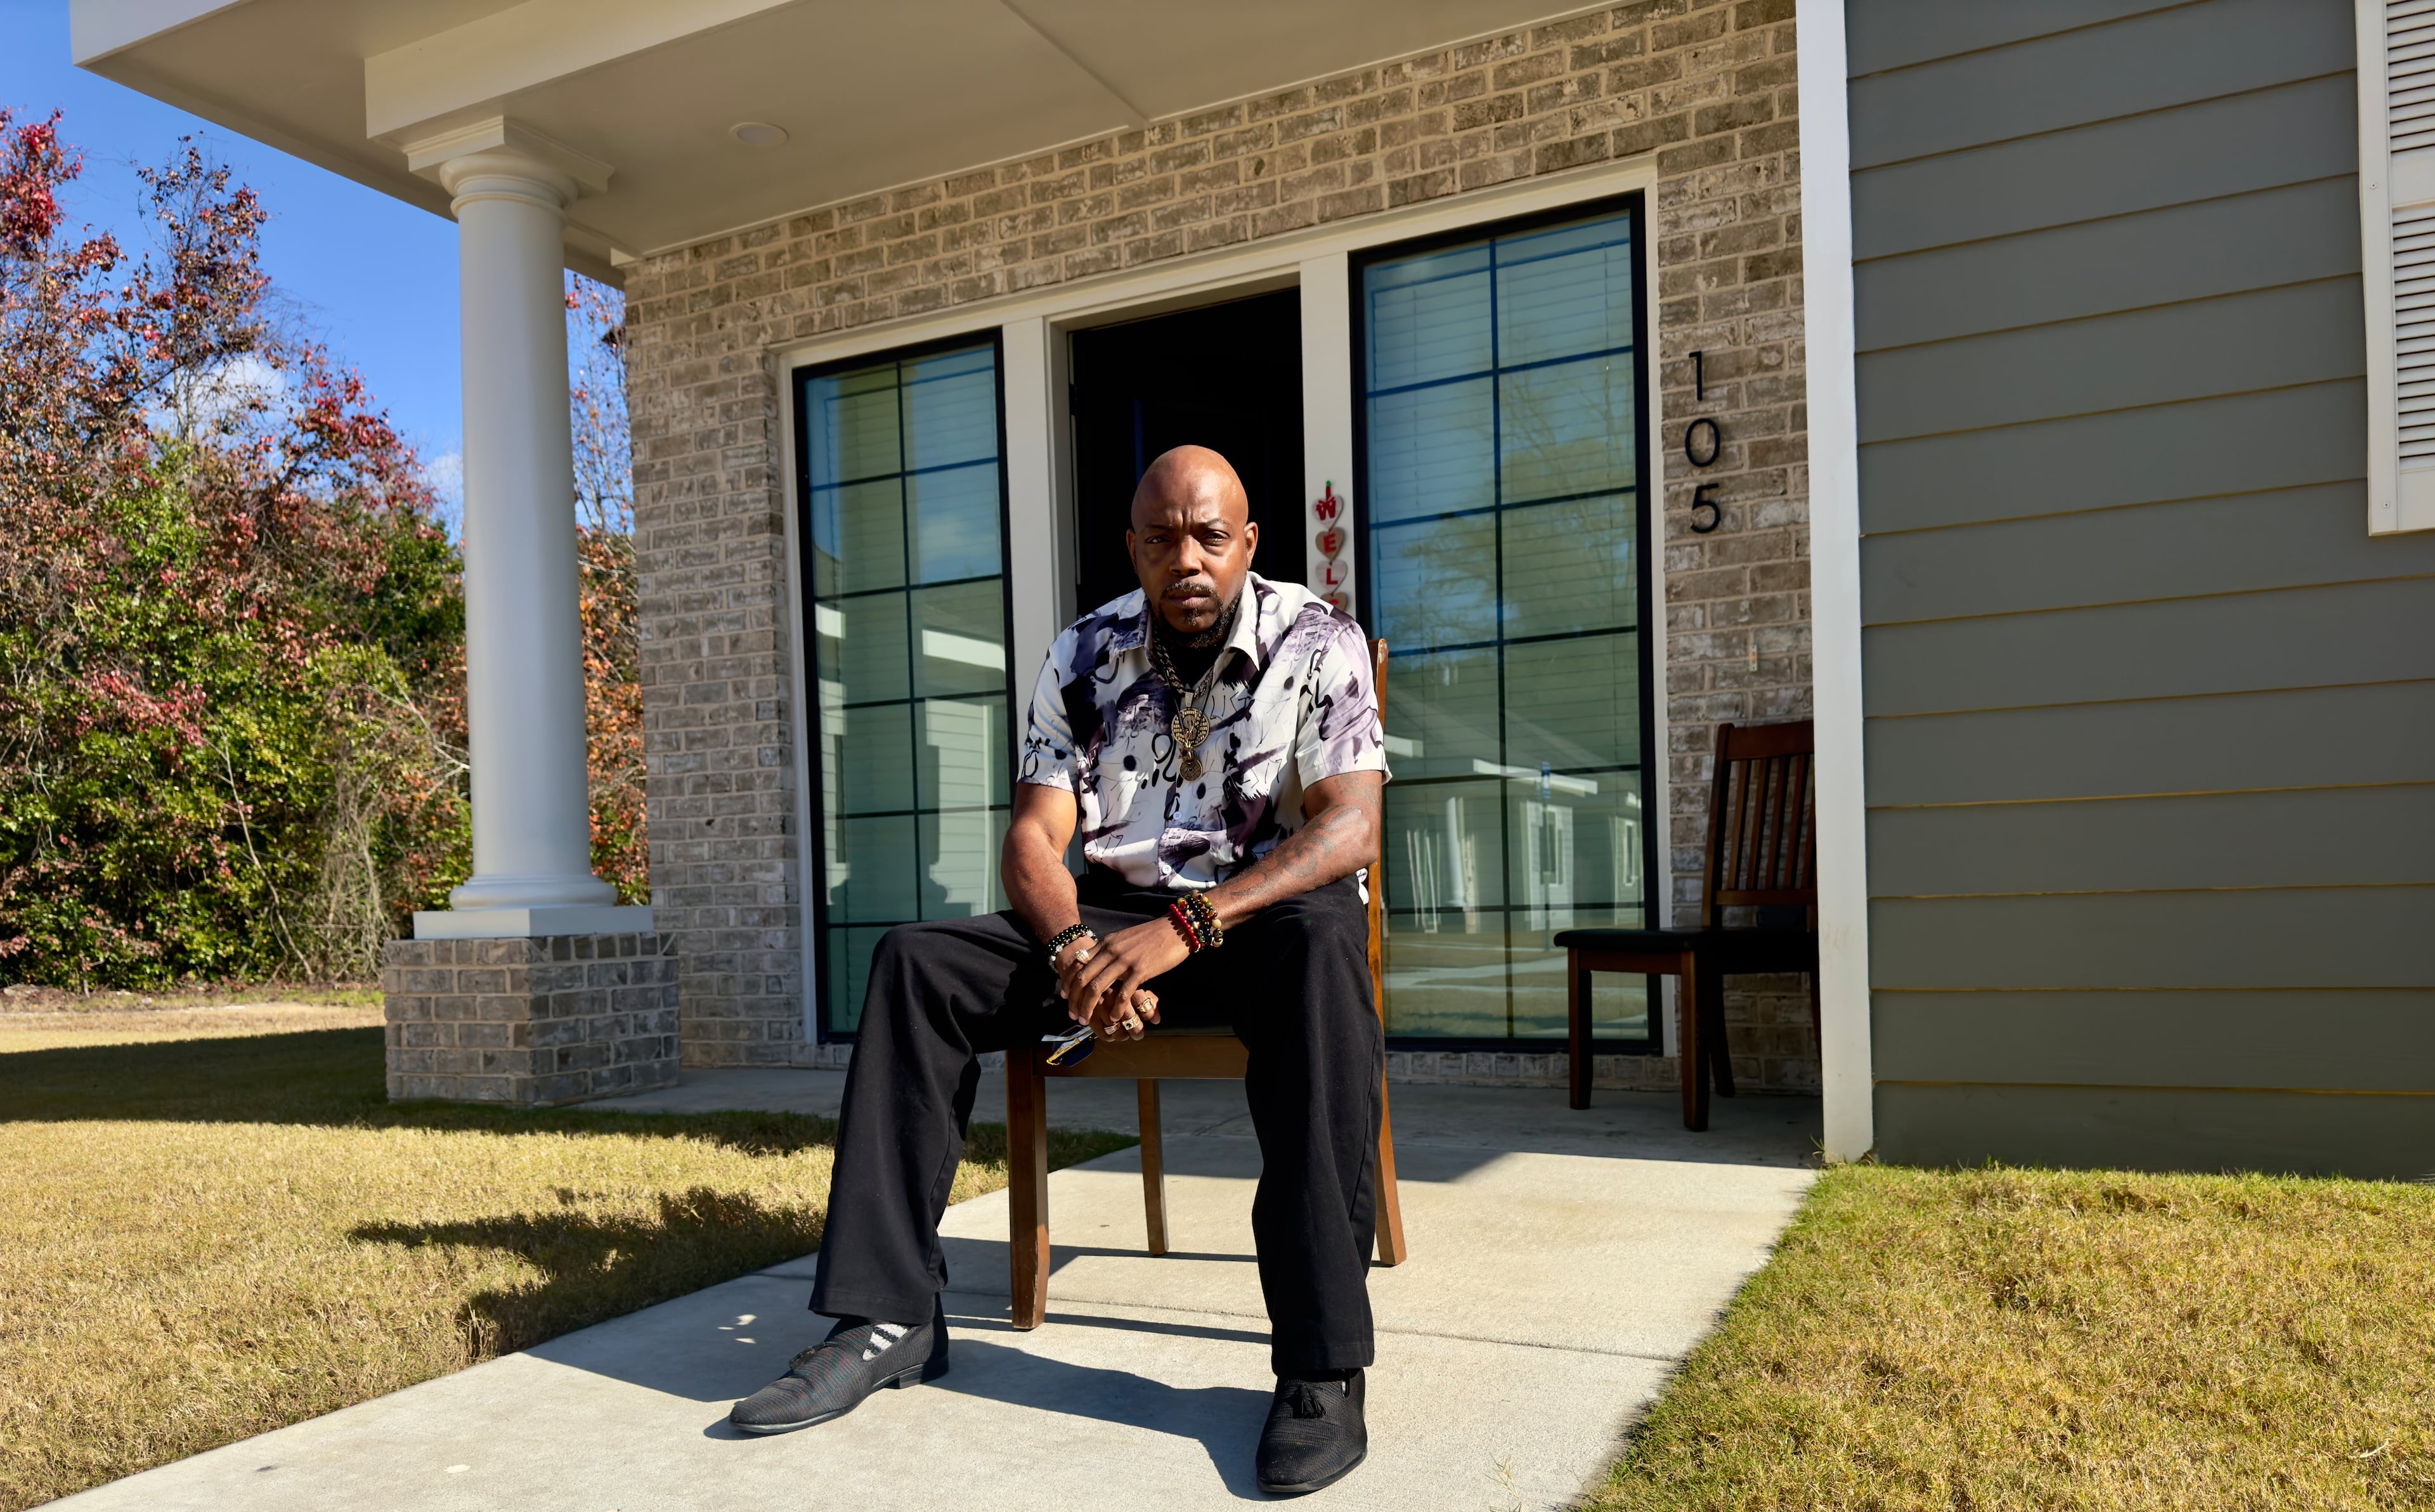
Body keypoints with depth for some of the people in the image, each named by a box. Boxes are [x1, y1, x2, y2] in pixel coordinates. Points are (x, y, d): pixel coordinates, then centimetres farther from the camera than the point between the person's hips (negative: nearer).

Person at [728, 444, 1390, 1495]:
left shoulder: (1319, 642, -7)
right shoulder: (1085, 657, 3)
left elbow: (1350, 825, -18)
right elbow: (1035, 834, -2)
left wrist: (1188, 927, -31)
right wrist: (1074, 951, -24)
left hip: (1267, 911, -4)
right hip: (1116, 914, 4)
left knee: (1322, 945, -39)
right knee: (916, 962, -15)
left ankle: (1323, 1363, -37)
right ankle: (889, 1317, -14)